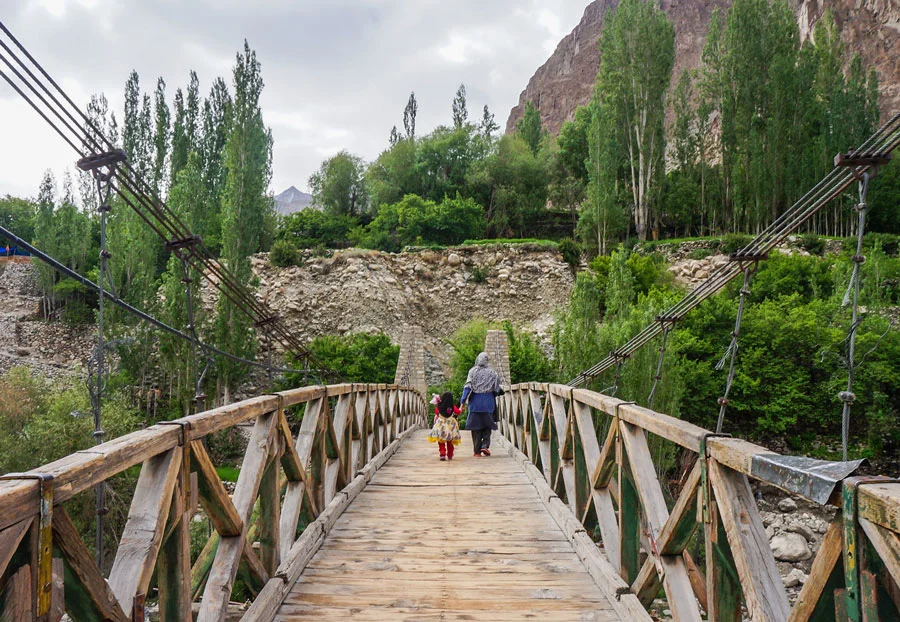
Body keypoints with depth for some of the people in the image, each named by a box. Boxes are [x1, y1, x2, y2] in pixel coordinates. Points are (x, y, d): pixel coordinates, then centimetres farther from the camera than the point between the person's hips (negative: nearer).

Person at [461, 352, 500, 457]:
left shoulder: (472, 371, -3)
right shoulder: (492, 373, -1)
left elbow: (467, 386, -9)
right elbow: (497, 389, 2)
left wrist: (463, 401, -8)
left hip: (475, 401, 0)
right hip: (488, 401, 0)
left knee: (475, 426, 6)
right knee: (487, 425, 12)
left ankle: (477, 451, 7)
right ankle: (485, 445, -7)